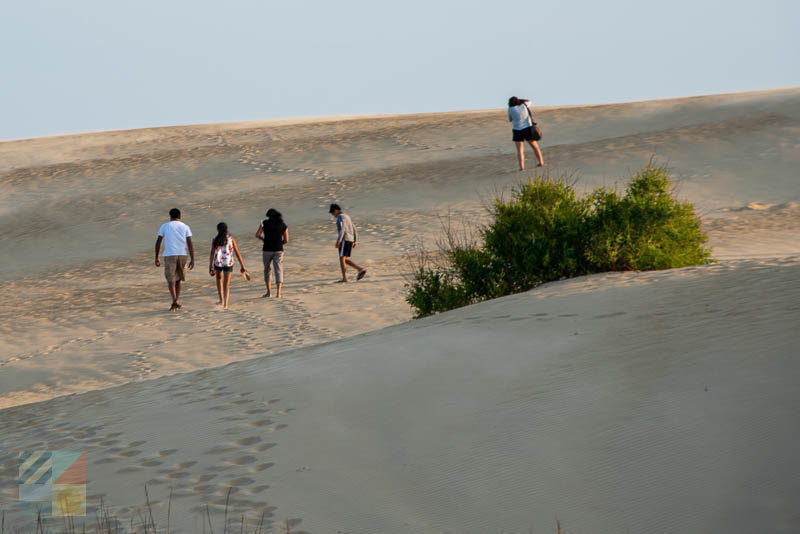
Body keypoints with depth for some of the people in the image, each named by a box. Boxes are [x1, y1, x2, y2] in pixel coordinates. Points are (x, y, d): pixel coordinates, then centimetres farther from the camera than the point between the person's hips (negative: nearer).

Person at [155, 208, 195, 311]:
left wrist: (156, 258, 10)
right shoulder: (185, 227, 7)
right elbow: (190, 244, -2)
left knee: (170, 280, 1)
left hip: (169, 255, -2)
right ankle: (176, 303, 19)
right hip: (182, 255, 2)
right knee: (178, 279, 18)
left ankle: (175, 302, -18)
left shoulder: (164, 226, 6)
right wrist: (192, 260, -2)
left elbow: (158, 242, 3)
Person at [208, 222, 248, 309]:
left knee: (219, 278, 29)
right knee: (226, 284, 11)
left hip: (218, 263, 0)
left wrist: (210, 267, -6)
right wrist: (242, 266, 5)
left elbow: (212, 254, -7)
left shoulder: (215, 240, 1)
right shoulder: (231, 239, 3)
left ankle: (221, 300, 23)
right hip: (228, 263, 0)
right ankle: (225, 304, -3)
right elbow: (237, 253, 1)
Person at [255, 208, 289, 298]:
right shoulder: (283, 225, 1)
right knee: (278, 271, 1)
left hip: (267, 250, 0)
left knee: (267, 270, 18)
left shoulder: (265, 223, -2)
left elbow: (257, 235, -3)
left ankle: (269, 292, 20)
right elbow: (286, 240, 2)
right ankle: (278, 293, -12)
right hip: (278, 250, 0)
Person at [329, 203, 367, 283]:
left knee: (341, 259, -6)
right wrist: (355, 241, 21)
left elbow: (342, 229, -21)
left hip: (344, 240, -9)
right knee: (345, 260, 10)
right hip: (350, 240, 9)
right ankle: (360, 269, 0)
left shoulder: (341, 217, -10)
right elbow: (354, 229, 20)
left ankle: (344, 278, -8)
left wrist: (338, 241, -24)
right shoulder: (347, 217, 20)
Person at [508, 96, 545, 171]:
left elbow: (510, 120, 9)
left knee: (520, 150, -1)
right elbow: (529, 101, 24)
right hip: (528, 129, 2)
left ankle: (522, 167, -13)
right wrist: (519, 100, 20)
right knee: (535, 146, 17)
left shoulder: (510, 109, -5)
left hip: (517, 131, -2)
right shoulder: (524, 105, 2)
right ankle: (541, 163, 19)